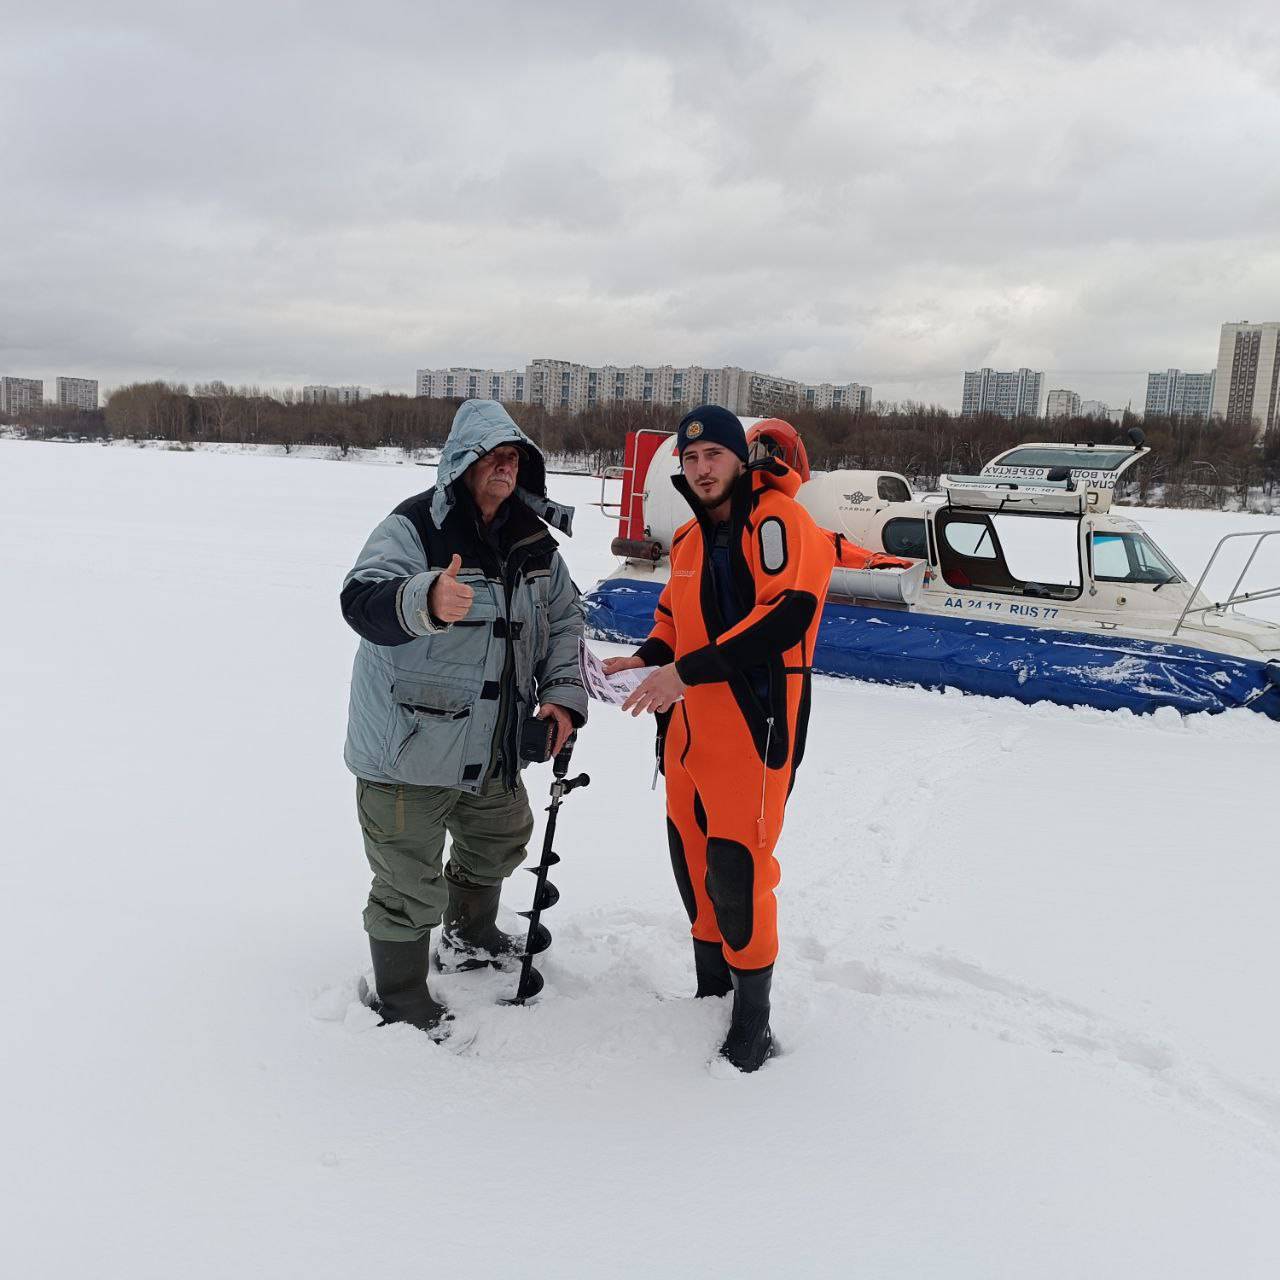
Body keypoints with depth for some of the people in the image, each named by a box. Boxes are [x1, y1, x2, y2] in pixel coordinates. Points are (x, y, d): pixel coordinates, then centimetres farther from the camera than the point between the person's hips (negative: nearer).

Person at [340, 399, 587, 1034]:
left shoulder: (533, 536, 5)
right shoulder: (413, 526, -16)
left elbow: (564, 617, 14)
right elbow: (361, 600, -30)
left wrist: (563, 693, -1)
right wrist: (426, 601, -51)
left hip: (491, 745, 8)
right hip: (407, 745, -7)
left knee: (500, 840, 27)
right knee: (410, 884, 1)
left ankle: (471, 939, 54)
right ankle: (403, 1005, 23)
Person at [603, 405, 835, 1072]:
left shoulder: (778, 521, -11)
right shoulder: (688, 541, 15)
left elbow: (787, 614, -24)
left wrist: (687, 670, -25)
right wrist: (646, 657, 6)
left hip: (753, 728, -8)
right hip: (689, 728, 8)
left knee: (736, 868, -7)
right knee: (691, 857, 14)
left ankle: (753, 1018, 12)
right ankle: (711, 986, 35)